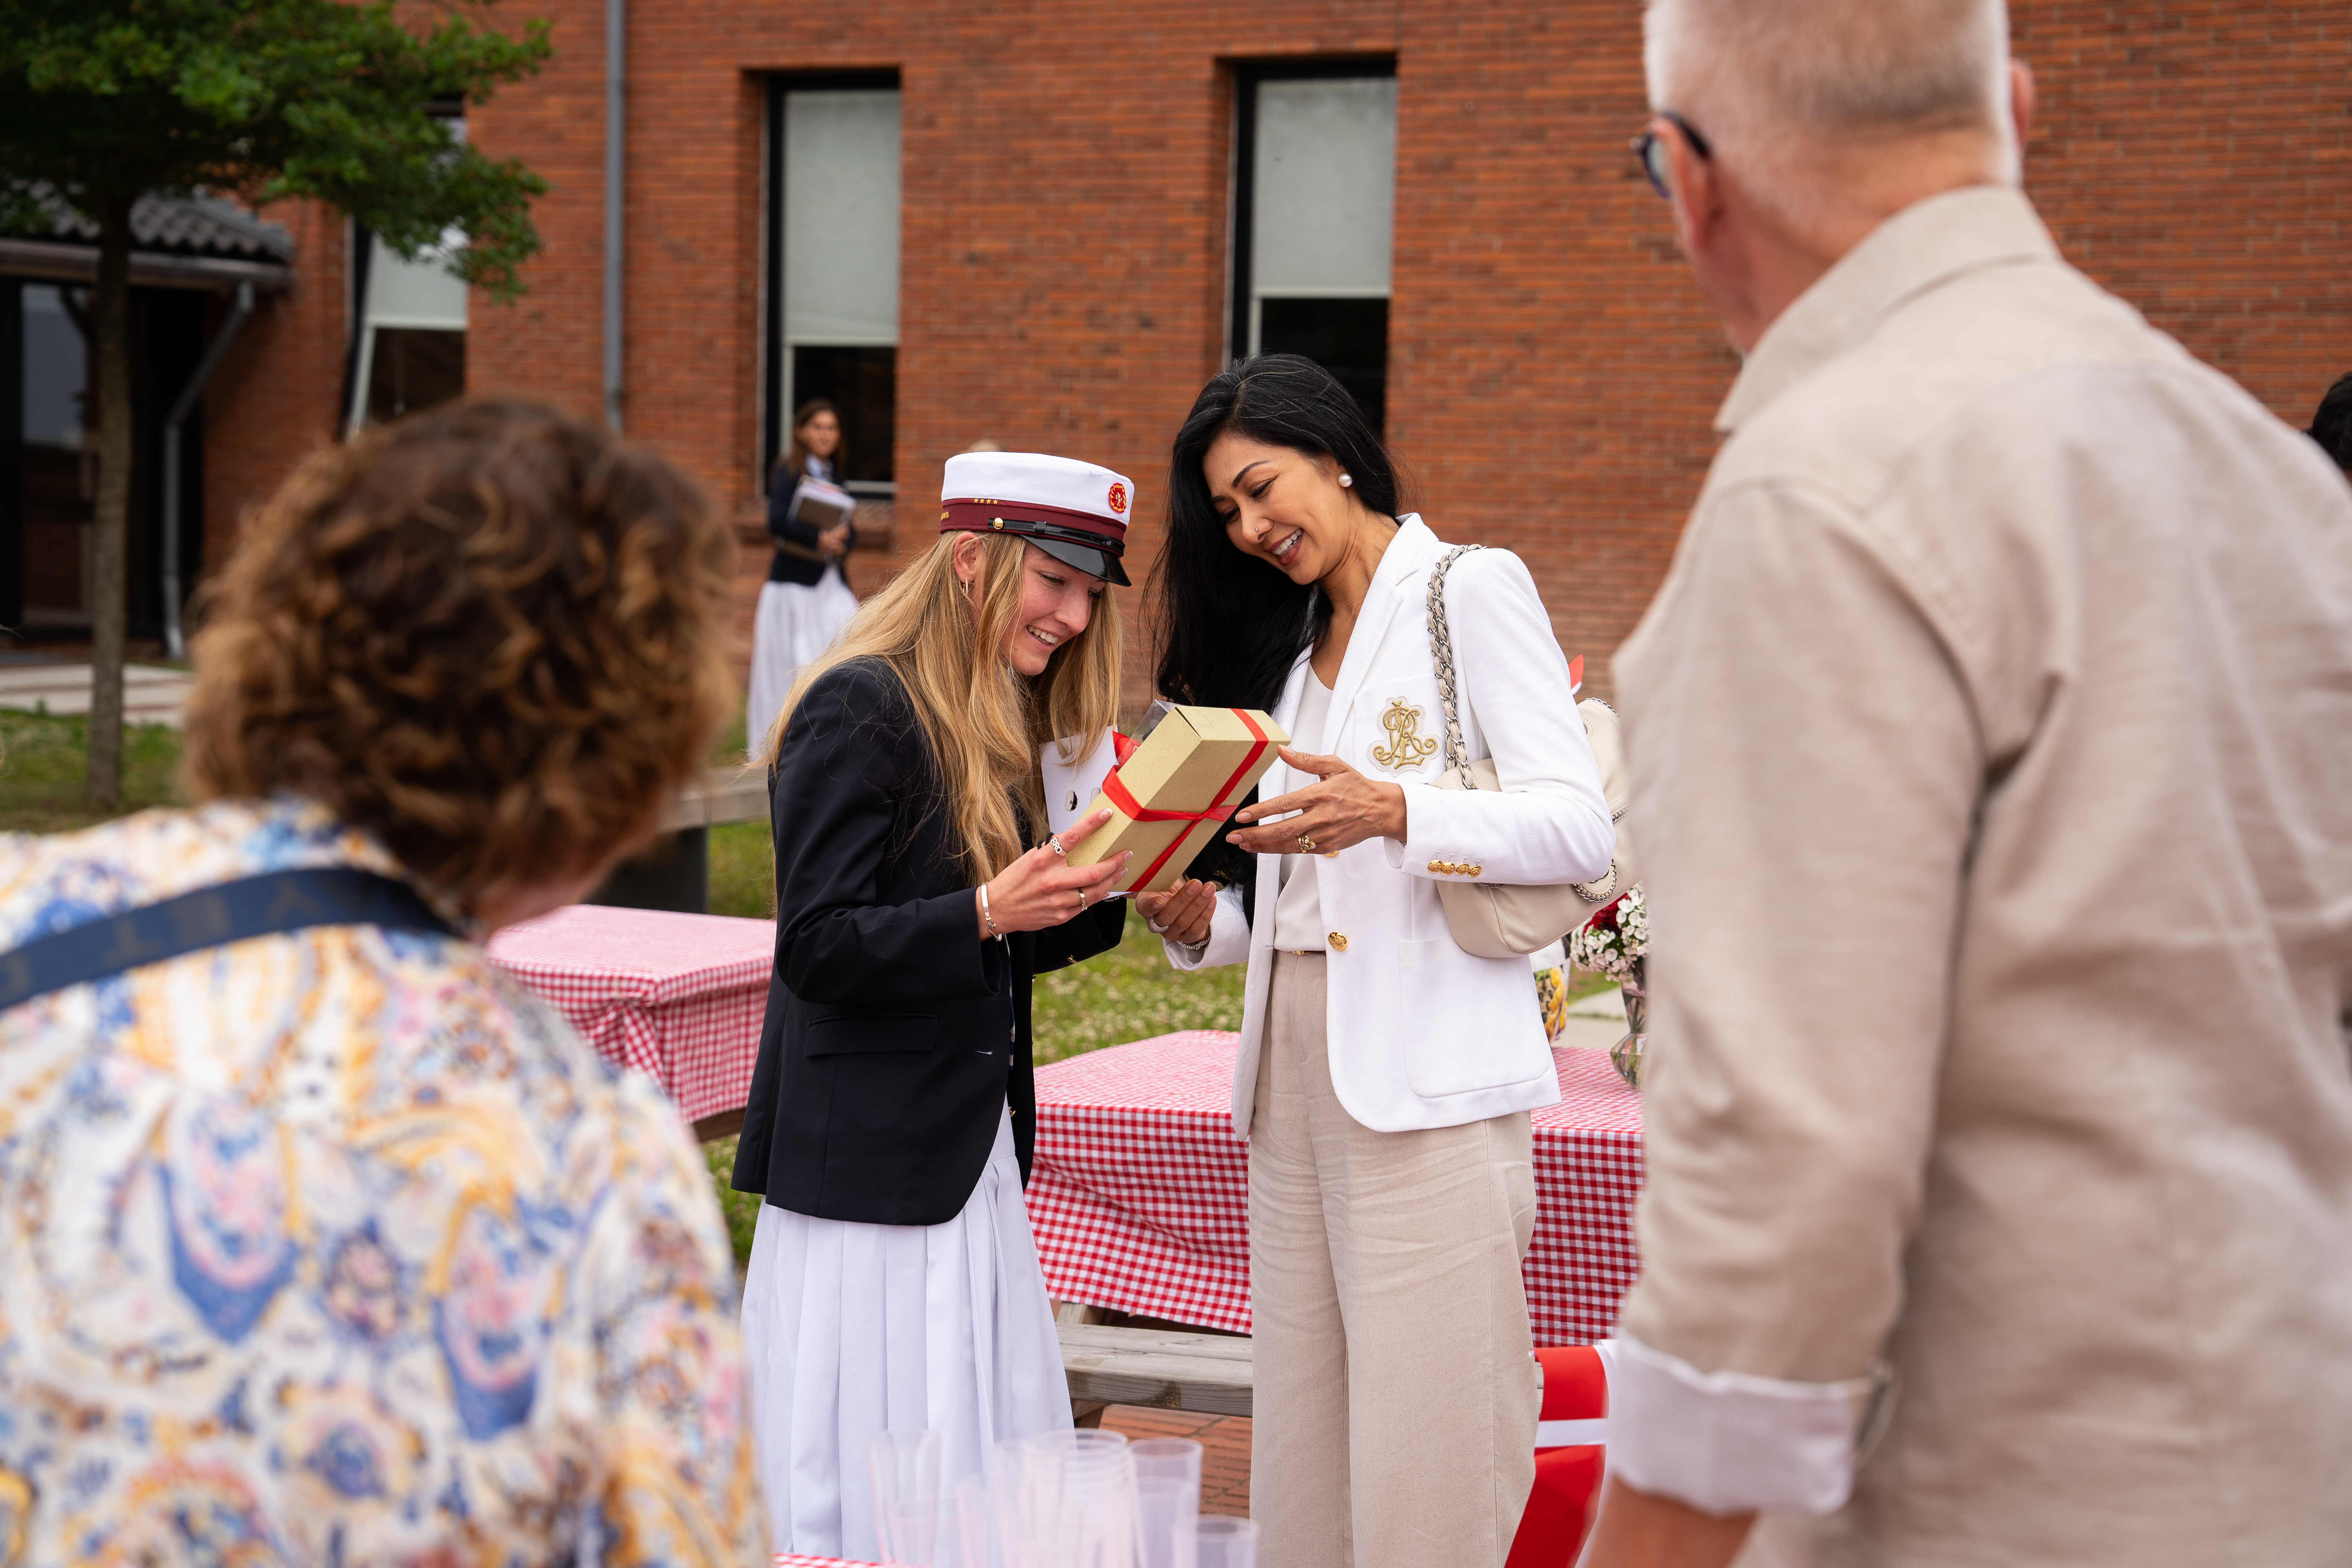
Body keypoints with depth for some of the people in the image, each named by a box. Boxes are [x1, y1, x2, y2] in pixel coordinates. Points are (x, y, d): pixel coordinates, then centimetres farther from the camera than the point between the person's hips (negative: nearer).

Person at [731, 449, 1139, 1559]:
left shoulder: (999, 727, 14)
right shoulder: (857, 709, -13)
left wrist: (1109, 895, 2)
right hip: (867, 1167, -9)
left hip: (971, 1164, 9)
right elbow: (817, 948, -18)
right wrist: (988, 911, -28)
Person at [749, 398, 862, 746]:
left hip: (832, 581, 6)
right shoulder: (789, 472, -3)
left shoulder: (835, 475, 16)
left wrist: (842, 543, -11)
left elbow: (850, 529, 12)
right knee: (789, 663, -3)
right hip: (794, 583, -6)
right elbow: (778, 522, -17)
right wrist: (819, 539, -26)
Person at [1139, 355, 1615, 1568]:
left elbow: (1579, 828, -10)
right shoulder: (1292, 641, 22)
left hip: (1428, 1068, -7)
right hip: (1296, 1059, 7)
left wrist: (1392, 811, -25)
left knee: (1425, 1441, -8)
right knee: (1306, 1433, 7)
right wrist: (1203, 921, 2)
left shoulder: (1473, 590, 1)